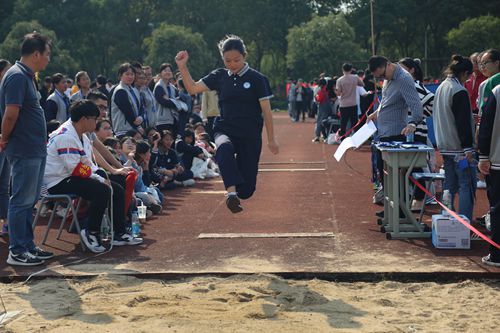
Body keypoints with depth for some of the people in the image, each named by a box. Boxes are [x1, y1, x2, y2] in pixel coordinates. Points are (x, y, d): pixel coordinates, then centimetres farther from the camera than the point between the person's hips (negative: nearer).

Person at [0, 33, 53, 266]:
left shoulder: (26, 76, 16)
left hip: (35, 149, 10)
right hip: (25, 150, -10)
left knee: (29, 200, 14)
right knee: (22, 200, -4)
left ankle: (28, 246, 23)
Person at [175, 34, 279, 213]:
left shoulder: (257, 79, -3)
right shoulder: (220, 76, 7)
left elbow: (266, 110, -1)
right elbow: (193, 88, 6)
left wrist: (271, 139, 0)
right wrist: (182, 66, -6)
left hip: (250, 135, -1)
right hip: (225, 130, 1)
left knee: (246, 190, -1)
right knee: (224, 147, -40)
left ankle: (236, 191, 36)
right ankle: (231, 193, -45)